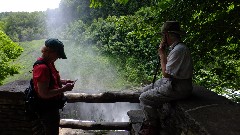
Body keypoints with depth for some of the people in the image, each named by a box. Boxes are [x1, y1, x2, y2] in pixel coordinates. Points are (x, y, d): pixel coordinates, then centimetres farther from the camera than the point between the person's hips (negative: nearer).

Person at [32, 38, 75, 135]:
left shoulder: (49, 63, 2)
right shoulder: (42, 68, -28)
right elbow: (43, 94, -29)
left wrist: (63, 82, 2)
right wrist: (64, 89, -24)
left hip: (52, 106, 10)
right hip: (47, 109, -10)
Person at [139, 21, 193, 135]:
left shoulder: (178, 50, -24)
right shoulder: (176, 47, 8)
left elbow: (166, 73, -22)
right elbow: (168, 67, 9)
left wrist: (162, 55, -12)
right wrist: (163, 53, 2)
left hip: (177, 88, -11)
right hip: (171, 81, 11)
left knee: (144, 98, -10)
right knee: (145, 90, 15)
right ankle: (149, 120, 25)